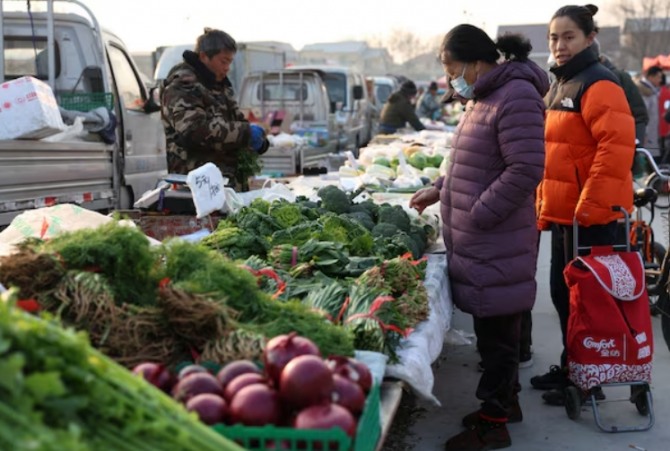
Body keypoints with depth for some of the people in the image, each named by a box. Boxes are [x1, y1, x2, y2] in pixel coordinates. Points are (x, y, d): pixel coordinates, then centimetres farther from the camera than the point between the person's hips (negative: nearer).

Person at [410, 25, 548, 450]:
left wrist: (476, 215, -20)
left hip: (497, 244, -10)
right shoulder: (487, 97, 16)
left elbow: (526, 169, -23)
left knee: (497, 330, 0)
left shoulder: (517, 96, -16)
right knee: (496, 327, 19)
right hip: (481, 242, 10)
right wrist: (439, 191, 17)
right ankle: (507, 400, 33)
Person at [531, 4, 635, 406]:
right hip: (564, 212, 10)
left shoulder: (598, 84, -14)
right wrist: (546, 206, 21)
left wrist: (592, 203, -25)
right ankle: (570, 368, 31)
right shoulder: (563, 85, 16)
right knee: (564, 293, 17)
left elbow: (617, 146, -24)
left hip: (591, 214, -10)